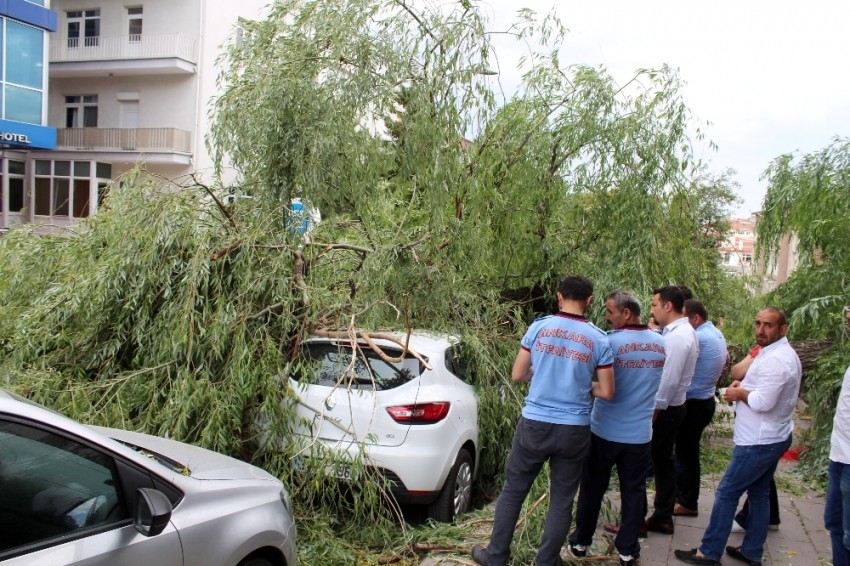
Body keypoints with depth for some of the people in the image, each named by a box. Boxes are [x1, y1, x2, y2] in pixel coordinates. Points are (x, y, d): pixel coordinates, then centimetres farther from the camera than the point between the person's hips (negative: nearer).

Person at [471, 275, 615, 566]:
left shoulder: (539, 327, -4)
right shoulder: (599, 340, -4)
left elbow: (517, 375, 2)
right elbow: (606, 392, -1)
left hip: (535, 424, 0)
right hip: (574, 430, 0)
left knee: (512, 491, 15)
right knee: (562, 501, 13)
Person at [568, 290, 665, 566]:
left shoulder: (611, 341, -17)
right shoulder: (662, 343, 0)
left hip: (605, 429, -3)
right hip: (640, 432, 3)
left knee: (593, 487, 12)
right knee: (633, 491, 13)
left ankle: (581, 541, 26)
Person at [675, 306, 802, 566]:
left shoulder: (774, 359, -24)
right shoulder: (783, 354, 11)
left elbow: (763, 402, -29)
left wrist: (739, 393, -12)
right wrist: (745, 386, 4)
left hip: (759, 442, -11)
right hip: (773, 437, 11)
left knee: (726, 493, -3)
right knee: (758, 494, 17)